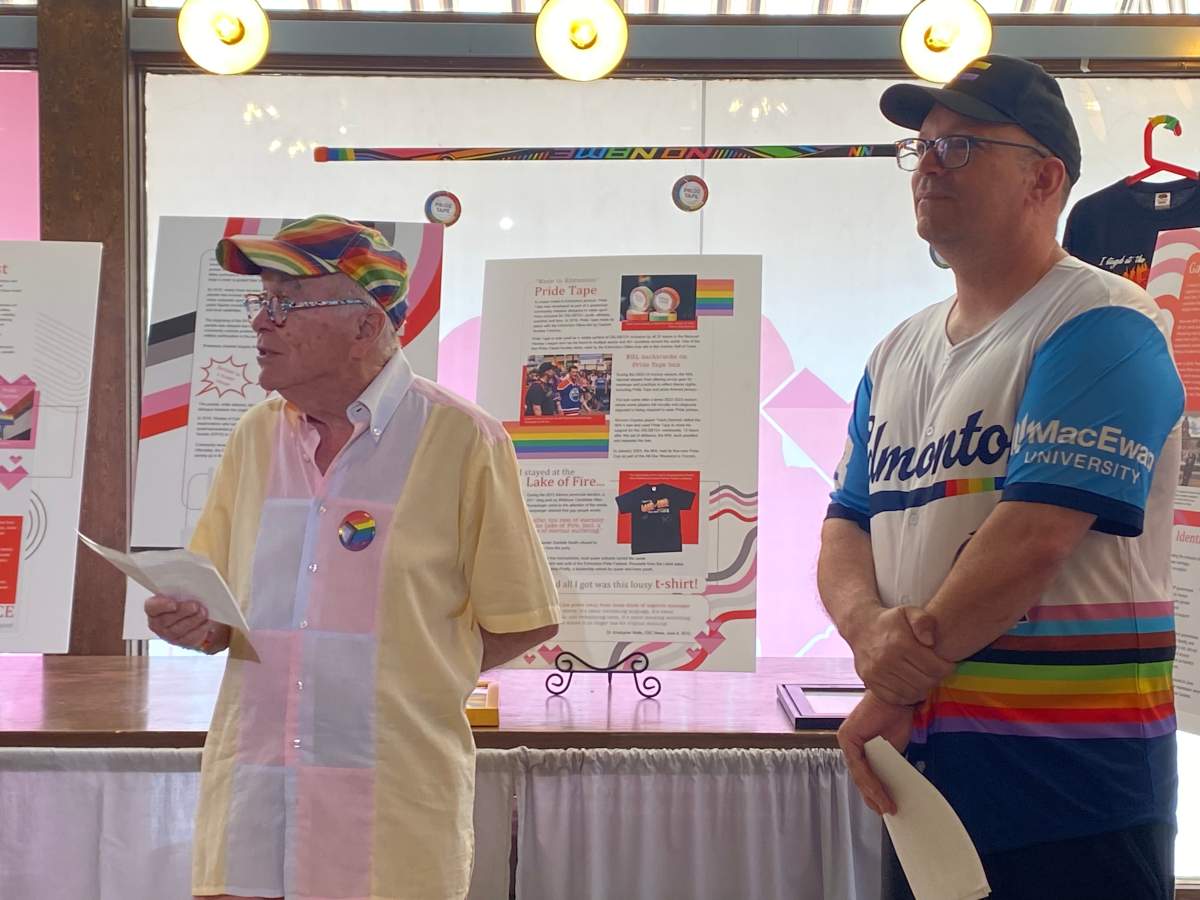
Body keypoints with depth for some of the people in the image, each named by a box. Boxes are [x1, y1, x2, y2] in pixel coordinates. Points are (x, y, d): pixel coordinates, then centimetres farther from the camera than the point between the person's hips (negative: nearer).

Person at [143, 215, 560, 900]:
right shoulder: (255, 437, 11)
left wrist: (408, 682, 0)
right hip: (250, 796, 4)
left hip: (394, 801, -4)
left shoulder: (463, 441, -6)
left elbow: (524, 621, -1)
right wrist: (194, 623, -4)